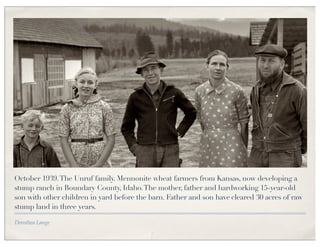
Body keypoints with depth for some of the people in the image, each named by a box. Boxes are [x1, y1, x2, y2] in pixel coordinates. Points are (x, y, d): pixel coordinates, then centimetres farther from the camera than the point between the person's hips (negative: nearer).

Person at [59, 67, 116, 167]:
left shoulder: (104, 107, -1)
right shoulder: (67, 109, 2)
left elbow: (111, 139, -2)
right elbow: (64, 140, 1)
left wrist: (98, 165, -9)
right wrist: (74, 166, -8)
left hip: (100, 161, 0)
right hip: (76, 162, 1)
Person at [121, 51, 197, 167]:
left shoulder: (173, 93, 2)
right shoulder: (136, 97, 3)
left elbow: (191, 113, 17)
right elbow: (126, 127, 12)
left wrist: (180, 131, 8)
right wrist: (133, 146, 2)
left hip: (170, 150, 0)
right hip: (145, 152, 0)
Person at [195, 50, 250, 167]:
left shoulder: (236, 91, -9)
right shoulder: (199, 91, 1)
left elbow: (244, 123, -1)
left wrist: (245, 150, 5)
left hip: (231, 146, -3)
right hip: (208, 147, 4)